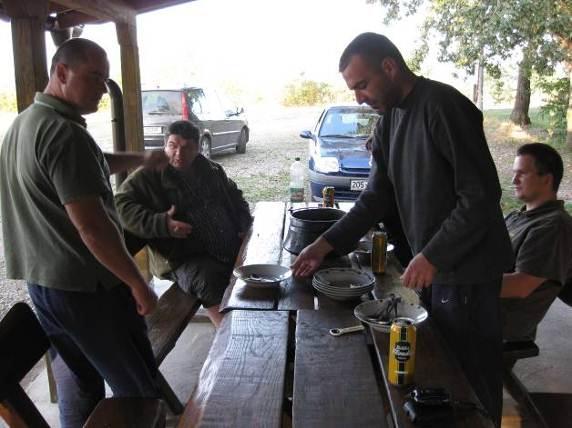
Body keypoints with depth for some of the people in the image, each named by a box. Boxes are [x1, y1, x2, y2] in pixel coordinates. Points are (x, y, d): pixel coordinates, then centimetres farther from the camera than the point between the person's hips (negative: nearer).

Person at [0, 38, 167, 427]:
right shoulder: (64, 133, -21)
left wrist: (141, 159, 26)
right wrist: (138, 284, -19)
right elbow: (91, 225, -26)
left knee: (78, 384, 21)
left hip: (42, 280, 9)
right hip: (87, 286, -9)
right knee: (137, 389, 5)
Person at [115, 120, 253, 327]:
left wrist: (244, 223, 12)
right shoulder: (148, 177, 0)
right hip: (185, 258, -5)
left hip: (233, 247, 5)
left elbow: (234, 195, 31)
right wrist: (161, 224, -23)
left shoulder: (211, 169, 17)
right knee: (207, 280, -35)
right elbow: (122, 205, -11)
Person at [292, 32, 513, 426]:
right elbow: (378, 196, 9)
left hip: (466, 265, -8)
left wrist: (432, 255, -22)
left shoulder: (442, 106, -19)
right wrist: (326, 244, 2)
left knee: (471, 374, 7)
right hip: (436, 263, 8)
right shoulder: (391, 118, 8)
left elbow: (482, 195, -21)